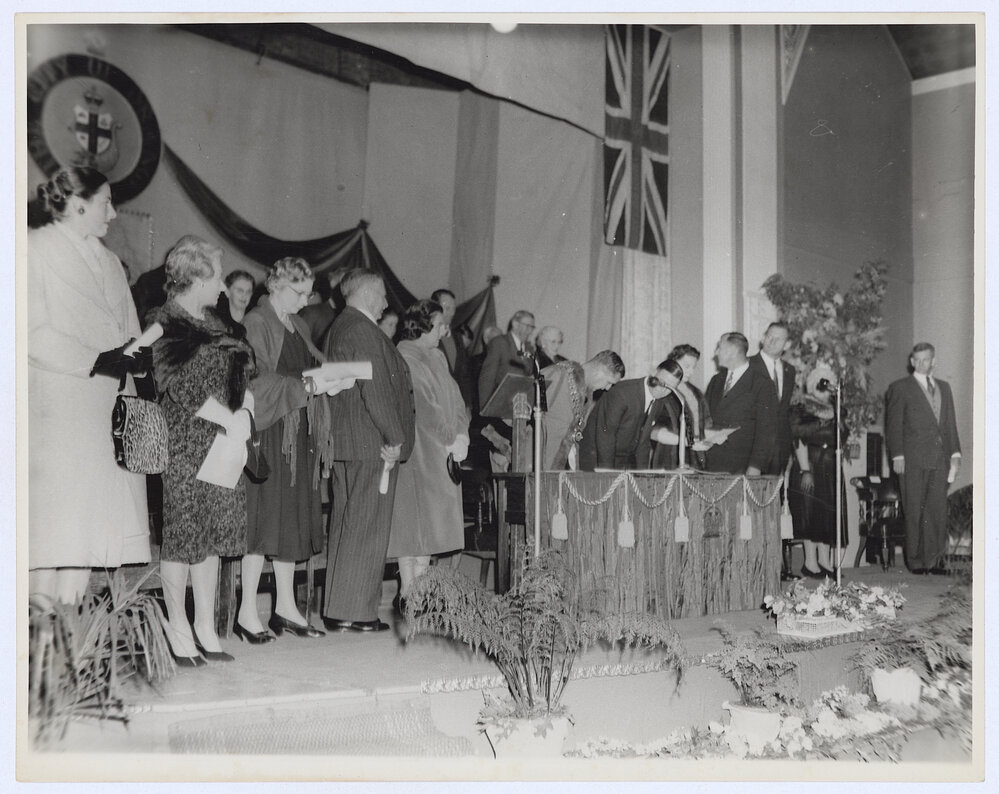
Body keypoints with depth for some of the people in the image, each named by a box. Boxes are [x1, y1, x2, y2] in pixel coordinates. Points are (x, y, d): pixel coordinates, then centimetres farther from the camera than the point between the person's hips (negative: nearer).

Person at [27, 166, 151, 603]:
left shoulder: (107, 260, 22)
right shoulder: (36, 250, 0)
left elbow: (128, 334, 20)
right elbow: (35, 334, -10)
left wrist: (133, 357, -2)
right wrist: (96, 361, -16)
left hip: (107, 410, 6)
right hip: (56, 411, -6)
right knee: (56, 518, -8)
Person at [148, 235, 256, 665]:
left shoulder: (215, 322, 17)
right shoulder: (162, 323, -7)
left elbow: (242, 375, 18)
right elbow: (178, 383, -17)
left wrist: (245, 410, -1)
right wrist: (227, 418, -18)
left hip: (222, 444, 7)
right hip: (182, 447, -7)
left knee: (213, 534, 7)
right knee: (181, 535, -2)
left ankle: (205, 626, 14)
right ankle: (178, 630, 7)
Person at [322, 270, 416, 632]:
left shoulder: (338, 328, 17)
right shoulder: (363, 331, -15)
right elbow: (376, 391, -21)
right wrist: (395, 438, -13)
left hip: (344, 442, 11)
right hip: (371, 444, -10)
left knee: (347, 525, 14)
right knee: (367, 528, -5)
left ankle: (337, 608, 20)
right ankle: (353, 612, 0)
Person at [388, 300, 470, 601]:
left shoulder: (438, 357, 16)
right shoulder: (405, 358, -11)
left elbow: (454, 398, 11)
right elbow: (422, 407, -17)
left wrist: (461, 434, -5)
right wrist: (450, 440, -14)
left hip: (442, 453, 8)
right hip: (418, 451, -8)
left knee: (430, 523, 8)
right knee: (413, 520, -5)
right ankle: (408, 592, 0)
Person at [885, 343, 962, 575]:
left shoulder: (944, 387, 19)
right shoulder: (900, 388, 3)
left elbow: (950, 423, 19)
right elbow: (893, 425, -2)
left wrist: (955, 452, 9)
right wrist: (897, 456, -10)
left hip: (939, 459, 4)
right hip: (913, 460, -4)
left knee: (938, 510, 2)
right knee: (914, 511, -2)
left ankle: (935, 560, 8)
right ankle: (916, 561, 4)